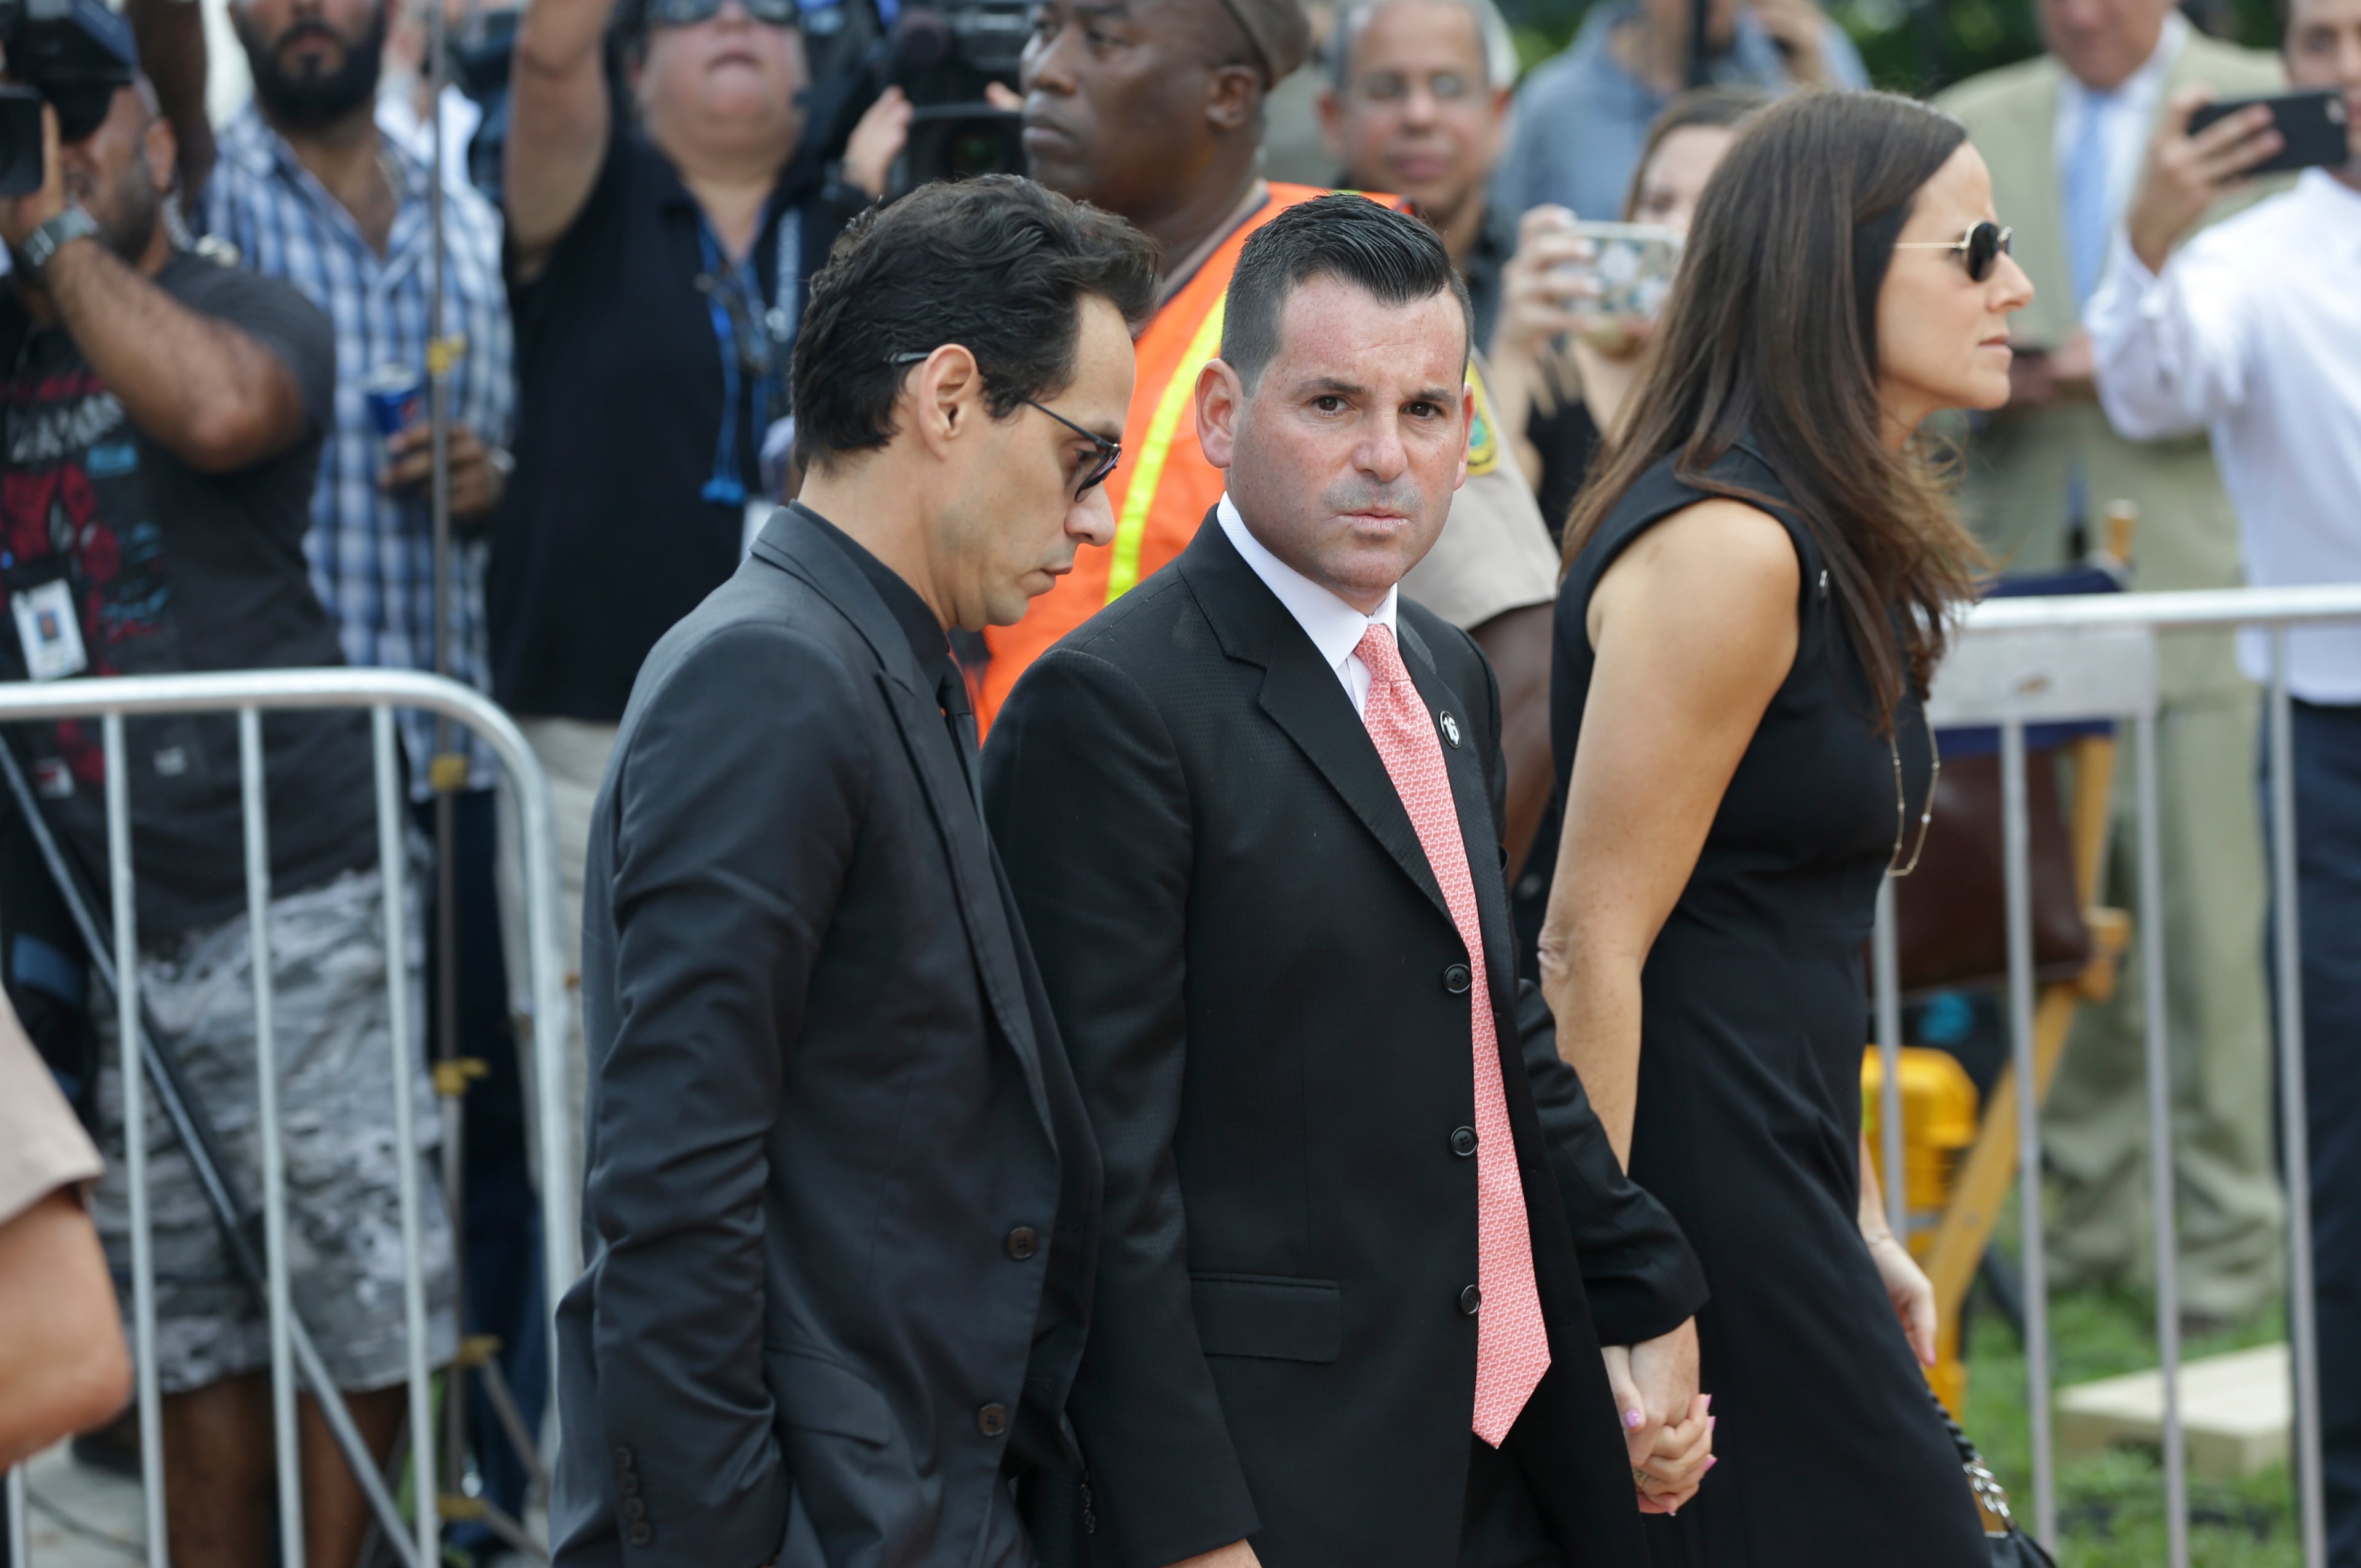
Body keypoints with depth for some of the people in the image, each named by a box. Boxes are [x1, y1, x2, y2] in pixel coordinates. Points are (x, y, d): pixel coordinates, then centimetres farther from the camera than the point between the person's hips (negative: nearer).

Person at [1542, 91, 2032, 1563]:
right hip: (1691, 1168, -10)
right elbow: (1590, 949, -20)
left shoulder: (1841, 547, 14)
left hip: (1778, 1177, 10)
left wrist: (1860, 1224, 19)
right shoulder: (1725, 547, -17)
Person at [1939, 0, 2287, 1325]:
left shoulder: (2269, 110, 4)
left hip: (2197, 571, -3)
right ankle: (2095, 1210, 12)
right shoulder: (1970, 128, 14)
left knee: (2213, 915, -6)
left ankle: (2233, 1227, 1)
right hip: (2024, 571, 3)